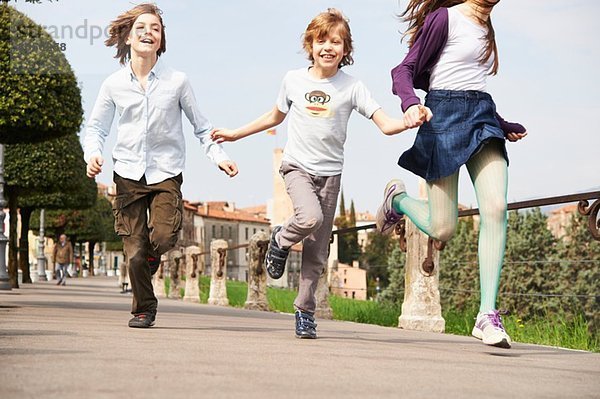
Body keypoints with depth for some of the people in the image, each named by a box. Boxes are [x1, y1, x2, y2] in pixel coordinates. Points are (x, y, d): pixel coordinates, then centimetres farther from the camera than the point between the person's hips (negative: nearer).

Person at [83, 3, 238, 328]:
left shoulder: (177, 81, 0)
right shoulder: (114, 84, 4)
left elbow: (201, 126, 7)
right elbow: (96, 128, 12)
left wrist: (219, 156, -7)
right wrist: (93, 154, -8)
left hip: (166, 173, -1)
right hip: (128, 174, 1)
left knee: (163, 235, -22)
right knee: (134, 253, -1)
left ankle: (151, 256, 14)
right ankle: (143, 308, 20)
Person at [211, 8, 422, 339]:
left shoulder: (351, 87, -3)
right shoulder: (294, 80, 2)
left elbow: (386, 125, -9)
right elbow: (275, 116, 20)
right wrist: (236, 134, 23)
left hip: (330, 173, 1)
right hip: (297, 166, 0)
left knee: (316, 251, 2)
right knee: (311, 218, -30)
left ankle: (305, 311, 17)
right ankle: (280, 241, 2)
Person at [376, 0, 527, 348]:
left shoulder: (485, 28, 21)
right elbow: (405, 70, -6)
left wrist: (503, 126, 30)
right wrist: (411, 104, -26)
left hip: (483, 117, 6)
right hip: (445, 116, -6)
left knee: (496, 208, -17)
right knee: (442, 229, -6)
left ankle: (488, 315, -17)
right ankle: (397, 198, 29)